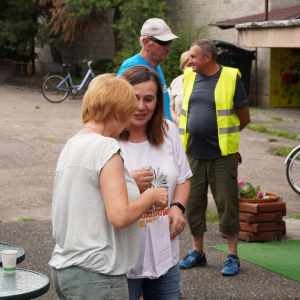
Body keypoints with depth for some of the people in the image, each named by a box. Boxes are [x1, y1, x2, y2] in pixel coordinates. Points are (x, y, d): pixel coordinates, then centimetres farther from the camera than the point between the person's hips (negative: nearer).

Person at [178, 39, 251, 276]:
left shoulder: (231, 78, -5)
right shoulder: (189, 77, 9)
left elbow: (244, 118, 0)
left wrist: (224, 135, 8)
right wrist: (194, 134, 14)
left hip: (222, 155, -5)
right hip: (194, 154, 5)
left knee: (227, 205, 0)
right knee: (193, 204, 10)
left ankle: (233, 256, 11)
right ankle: (197, 252, 24)